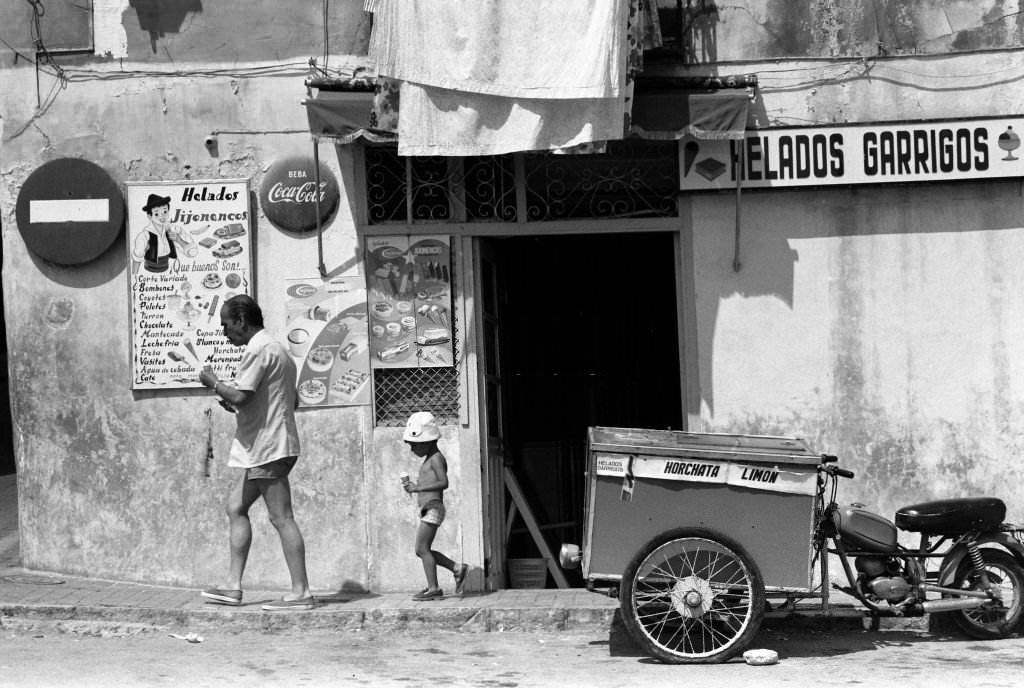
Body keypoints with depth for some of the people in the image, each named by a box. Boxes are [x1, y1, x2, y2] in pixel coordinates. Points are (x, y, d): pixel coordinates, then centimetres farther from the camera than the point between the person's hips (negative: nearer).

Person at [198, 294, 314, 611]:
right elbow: (292, 401, 23)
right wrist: (235, 404, 18)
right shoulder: (275, 348, 19)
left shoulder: (258, 350, -13)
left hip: (267, 448, -11)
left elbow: (240, 396, -23)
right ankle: (233, 586, 13)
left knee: (281, 517, -8)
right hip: (264, 450, 11)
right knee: (236, 507, 13)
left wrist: (214, 383, -3)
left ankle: (301, 593, -7)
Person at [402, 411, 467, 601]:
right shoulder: (429, 459, 20)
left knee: (422, 548, -9)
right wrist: (413, 486, 10)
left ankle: (433, 589, -6)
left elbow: (443, 482, -21)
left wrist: (418, 488, -24)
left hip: (433, 507, -10)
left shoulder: (436, 459, -9)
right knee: (422, 551, 11)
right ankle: (457, 569, 16)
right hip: (427, 509, 10)